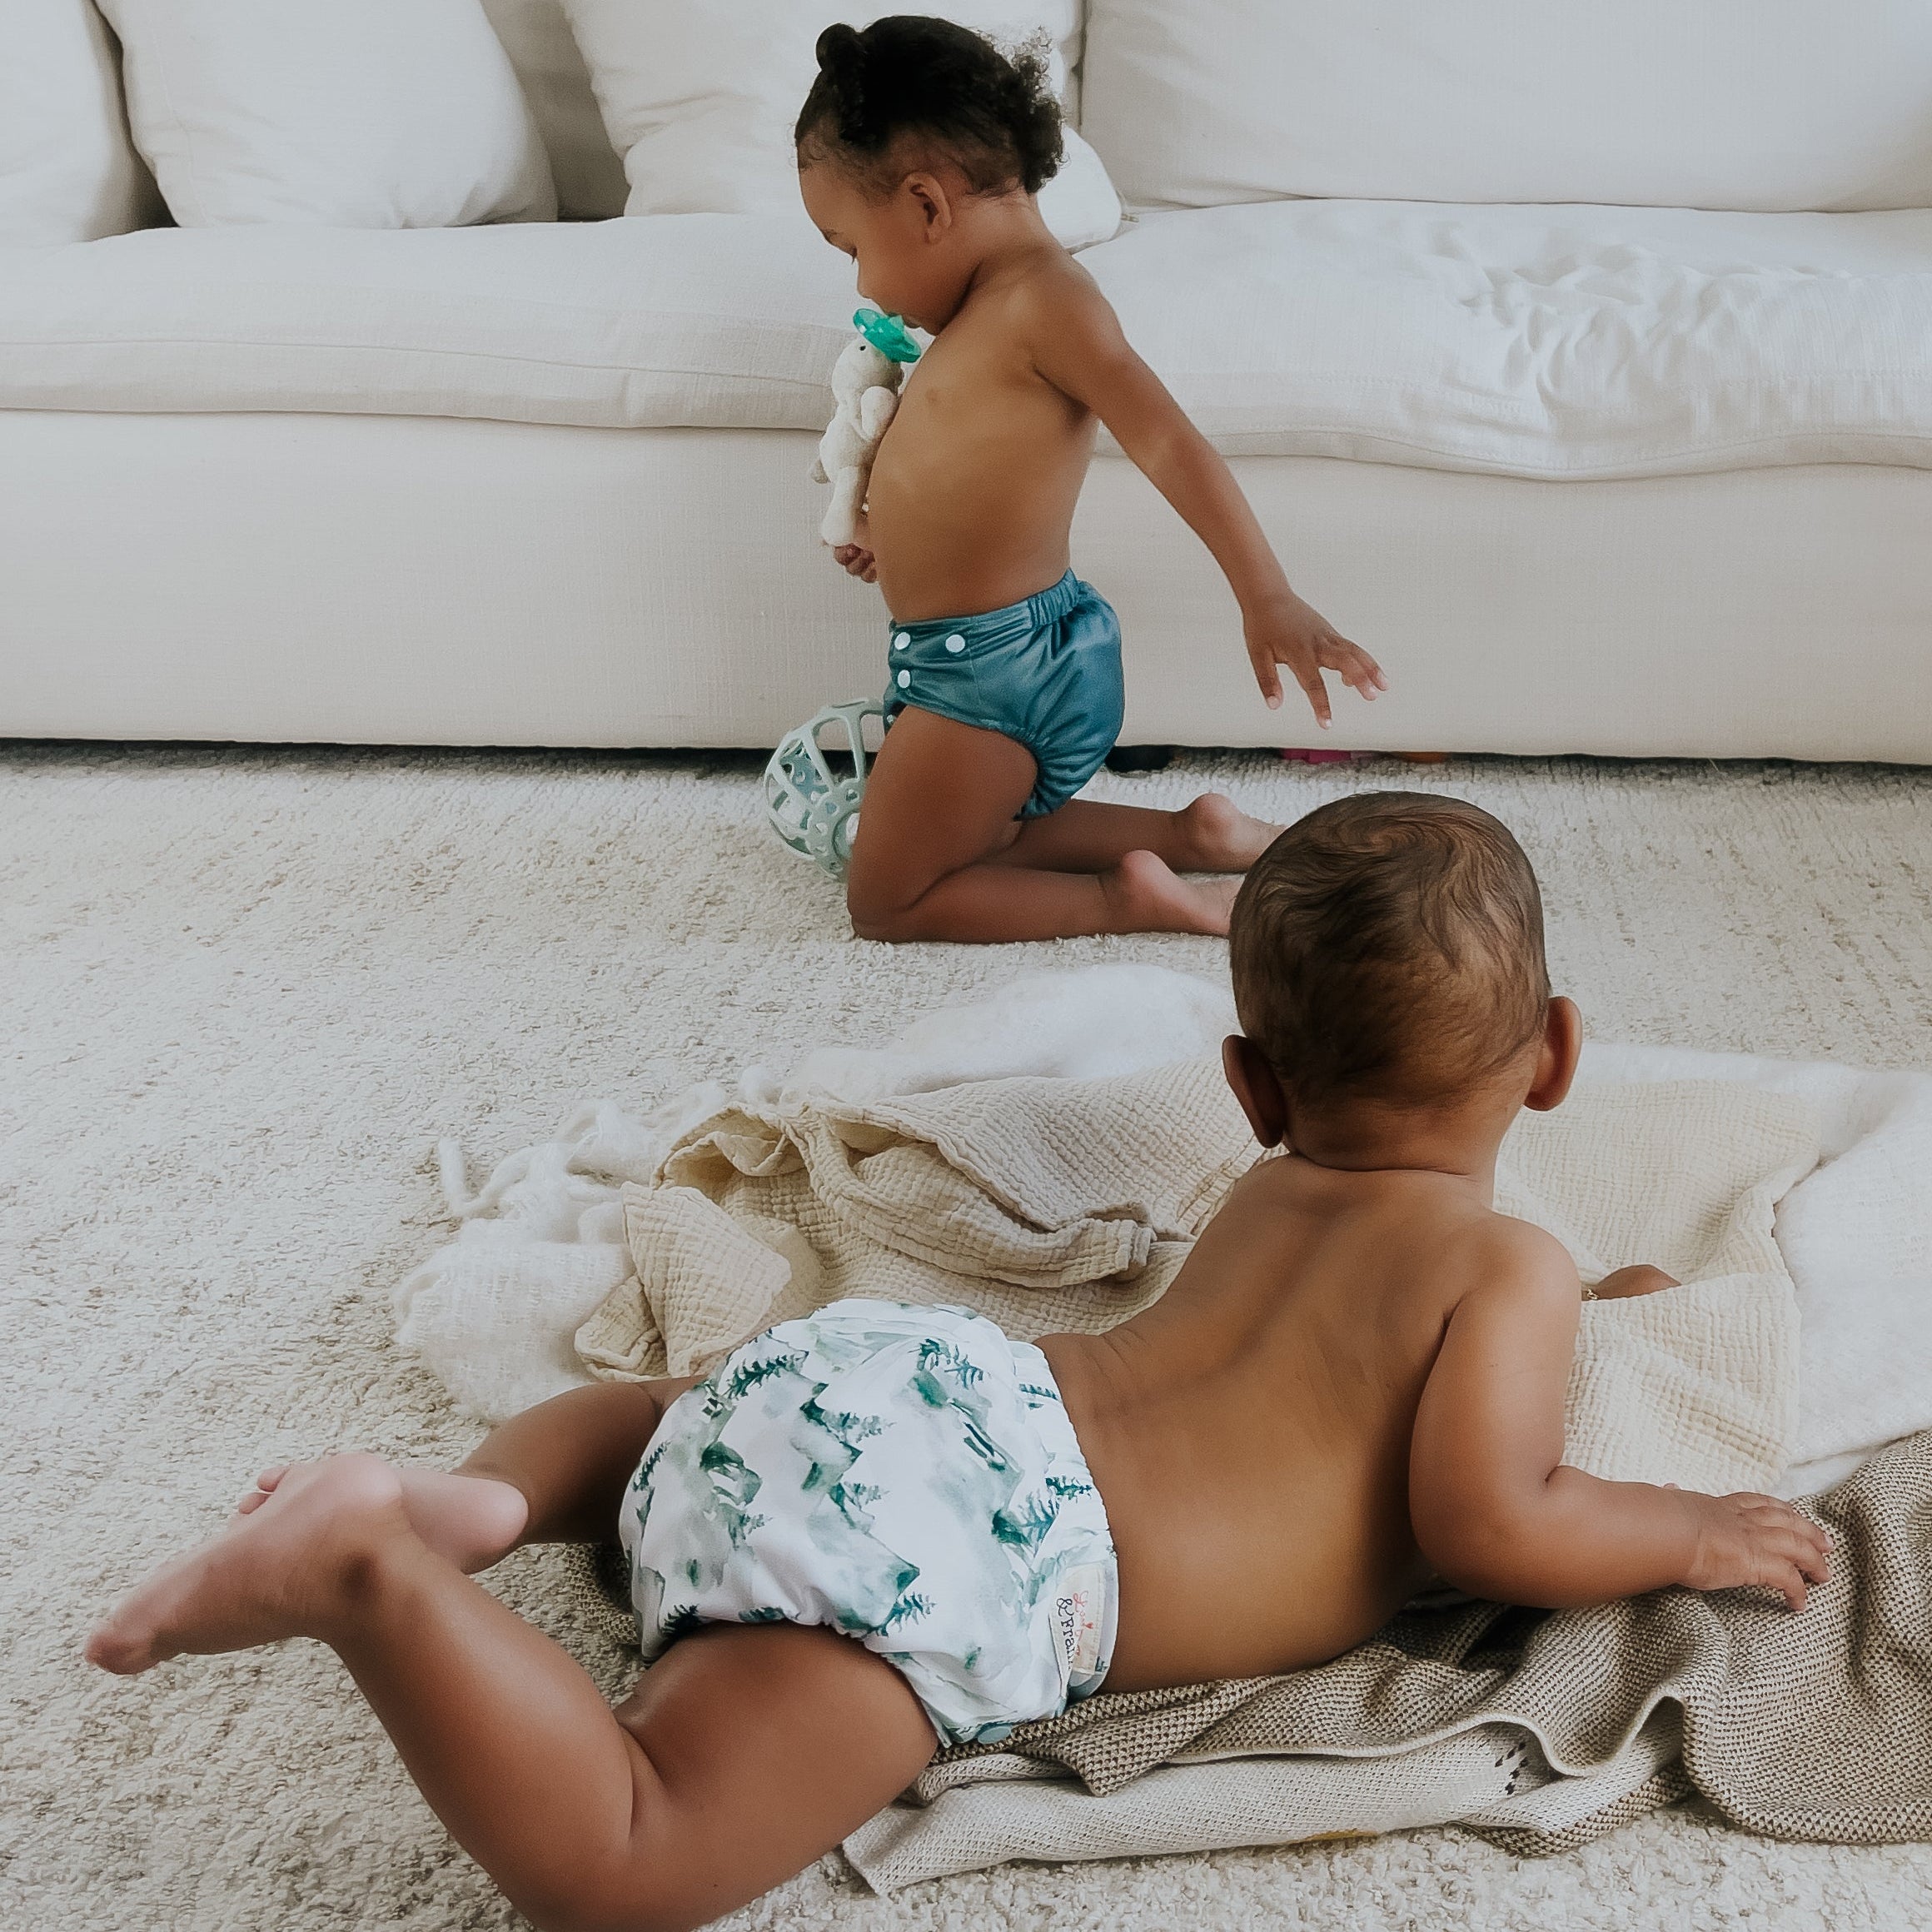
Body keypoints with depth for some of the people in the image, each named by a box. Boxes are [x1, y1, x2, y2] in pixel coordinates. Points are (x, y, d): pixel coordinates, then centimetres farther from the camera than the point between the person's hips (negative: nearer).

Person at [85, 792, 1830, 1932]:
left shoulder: (1266, 1199, 29)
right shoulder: (1512, 1267, 6)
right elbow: (1484, 1519, -6)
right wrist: (1686, 1530, 12)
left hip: (889, 1366, 8)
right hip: (956, 1533, -8)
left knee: (648, 1409, 38)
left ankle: (473, 1489, 10)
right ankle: (372, 1571, -26)